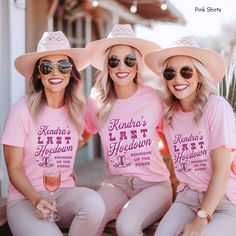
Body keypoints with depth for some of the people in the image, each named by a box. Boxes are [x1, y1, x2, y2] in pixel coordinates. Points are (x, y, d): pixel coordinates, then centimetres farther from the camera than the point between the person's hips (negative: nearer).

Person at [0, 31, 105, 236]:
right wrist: (37, 199, -23)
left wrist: (66, 172, 8)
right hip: (25, 198, -3)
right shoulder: (22, 110, -10)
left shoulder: (77, 108, 2)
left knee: (94, 203, -30)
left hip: (64, 193, 4)